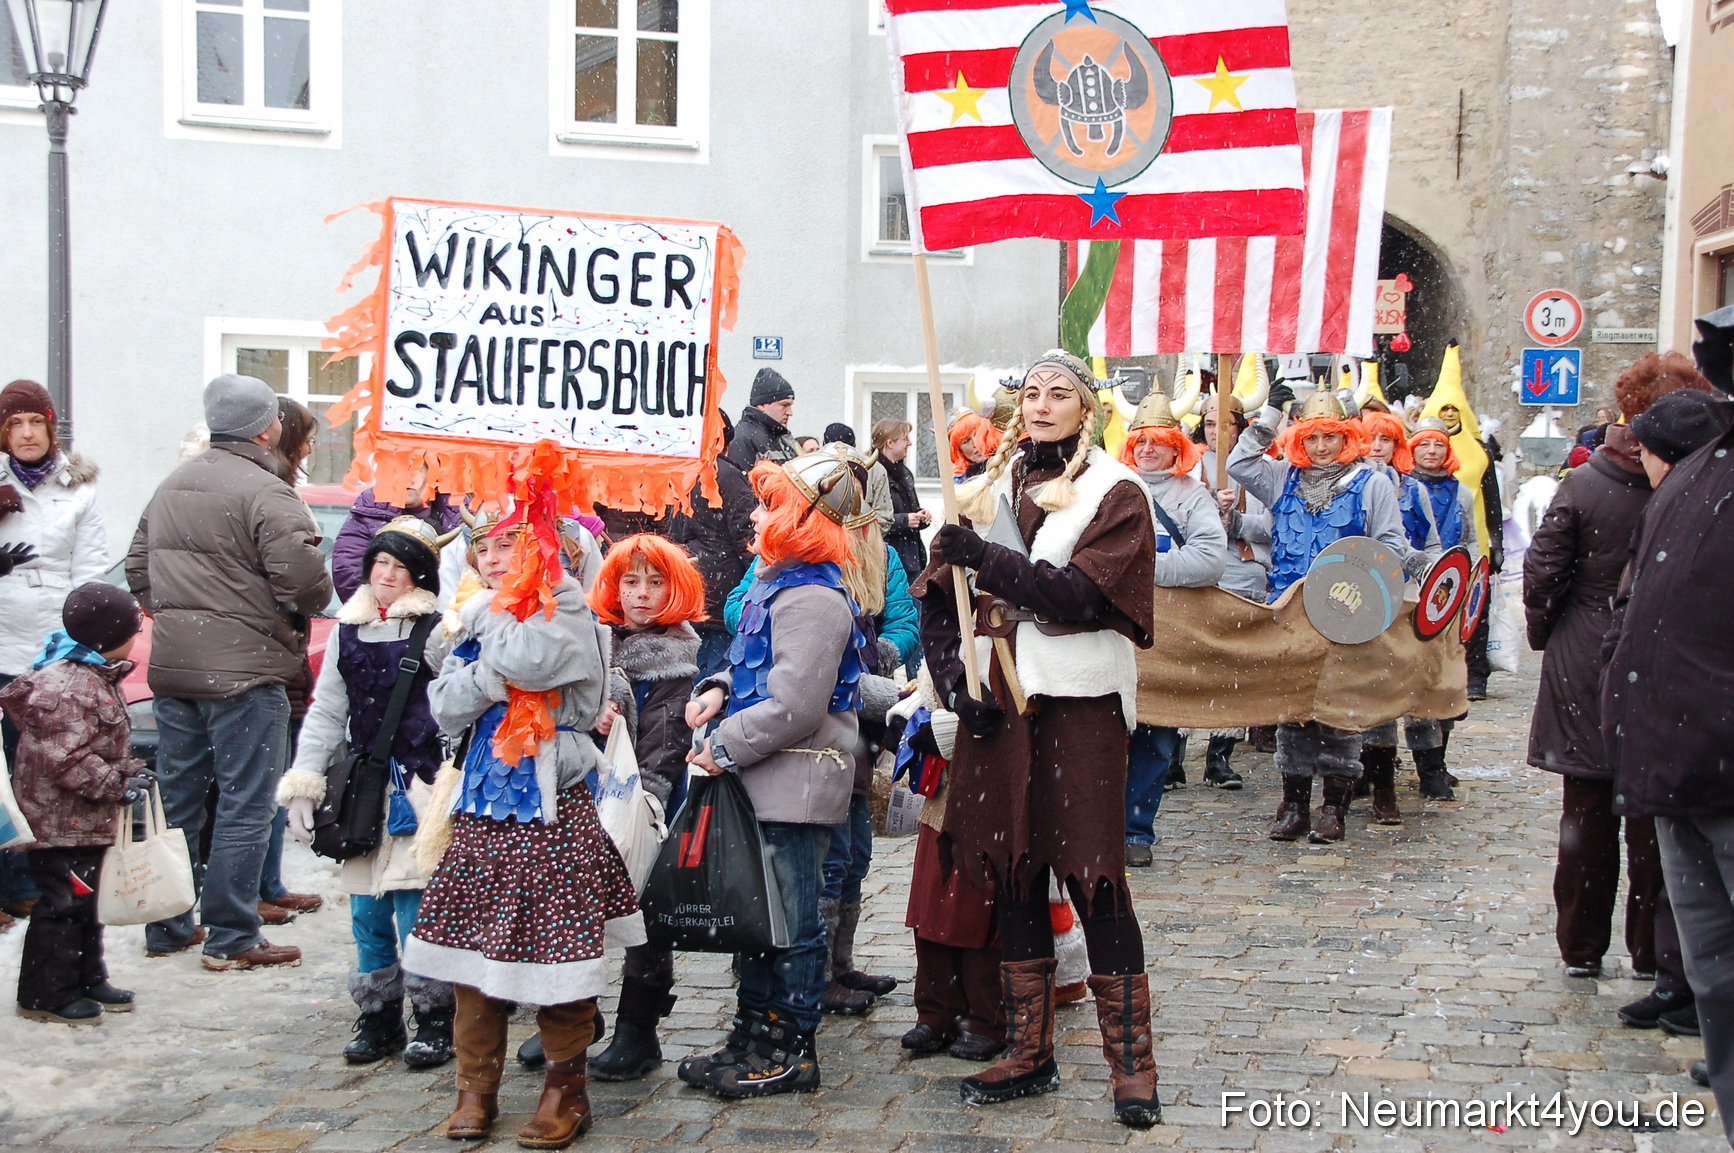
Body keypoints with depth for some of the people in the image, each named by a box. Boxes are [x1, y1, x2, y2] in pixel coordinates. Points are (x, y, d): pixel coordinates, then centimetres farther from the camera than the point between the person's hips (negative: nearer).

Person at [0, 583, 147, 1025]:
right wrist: (115, 782, -23)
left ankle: (88, 981, 28)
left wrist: (124, 772, 18)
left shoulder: (95, 677, 11)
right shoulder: (68, 688, -24)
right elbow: (66, 760, -28)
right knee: (63, 905, -4)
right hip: (61, 822, -11)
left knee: (84, 904, 18)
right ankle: (46, 995, 4)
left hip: (87, 822, 11)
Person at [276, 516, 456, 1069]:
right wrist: (302, 783, 10)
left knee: (416, 909, -6)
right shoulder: (347, 631, 13)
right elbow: (326, 713, 16)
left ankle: (435, 1022, 7)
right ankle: (378, 1020, 20)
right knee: (367, 914, 9)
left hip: (419, 787, -5)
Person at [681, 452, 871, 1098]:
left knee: (790, 919, 0)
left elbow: (795, 707, -24)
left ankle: (792, 1051, 11)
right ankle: (754, 1034, 27)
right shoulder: (775, 585, 14)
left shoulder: (809, 599, -19)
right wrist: (718, 691, 5)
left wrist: (725, 747, -16)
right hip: (764, 780, 10)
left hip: (797, 785, -10)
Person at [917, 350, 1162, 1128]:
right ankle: (1028, 1055, 20)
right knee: (1012, 875, 9)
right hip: (998, 706, 4)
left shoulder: (1115, 494, 0)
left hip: (1079, 705, -4)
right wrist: (957, 684, -6)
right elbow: (936, 597, 7)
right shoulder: (991, 488, 12)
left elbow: (1079, 595, -15)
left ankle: (1131, 1064, 4)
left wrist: (986, 562, -22)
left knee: (1093, 879, -5)